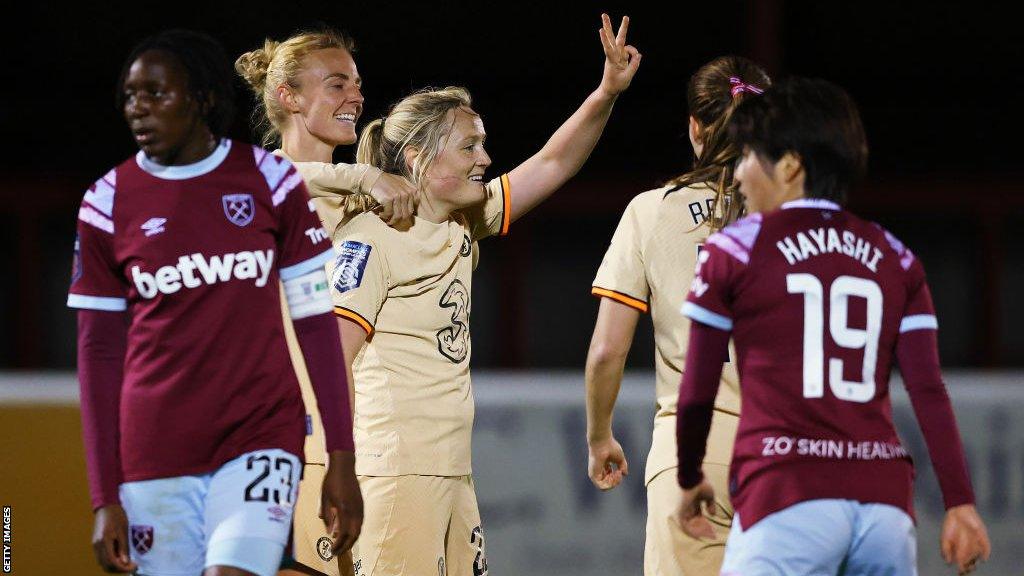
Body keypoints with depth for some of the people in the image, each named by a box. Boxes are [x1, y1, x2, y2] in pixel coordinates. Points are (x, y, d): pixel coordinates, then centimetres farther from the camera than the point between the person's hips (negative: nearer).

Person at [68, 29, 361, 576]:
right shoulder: (108, 203, 3)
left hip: (260, 441, -1)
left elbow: (315, 323, 4)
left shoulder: (269, 181, 2)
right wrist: (105, 499, 0)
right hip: (154, 457, 1)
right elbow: (98, 352, 5)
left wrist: (341, 459, -1)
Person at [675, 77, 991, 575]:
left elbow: (696, 395, 6)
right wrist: (960, 502, 3)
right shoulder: (894, 258, 14)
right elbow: (929, 393, 4)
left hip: (788, 496, -5)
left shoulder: (736, 249, 4)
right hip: (885, 499, 5)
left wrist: (690, 480, 22)